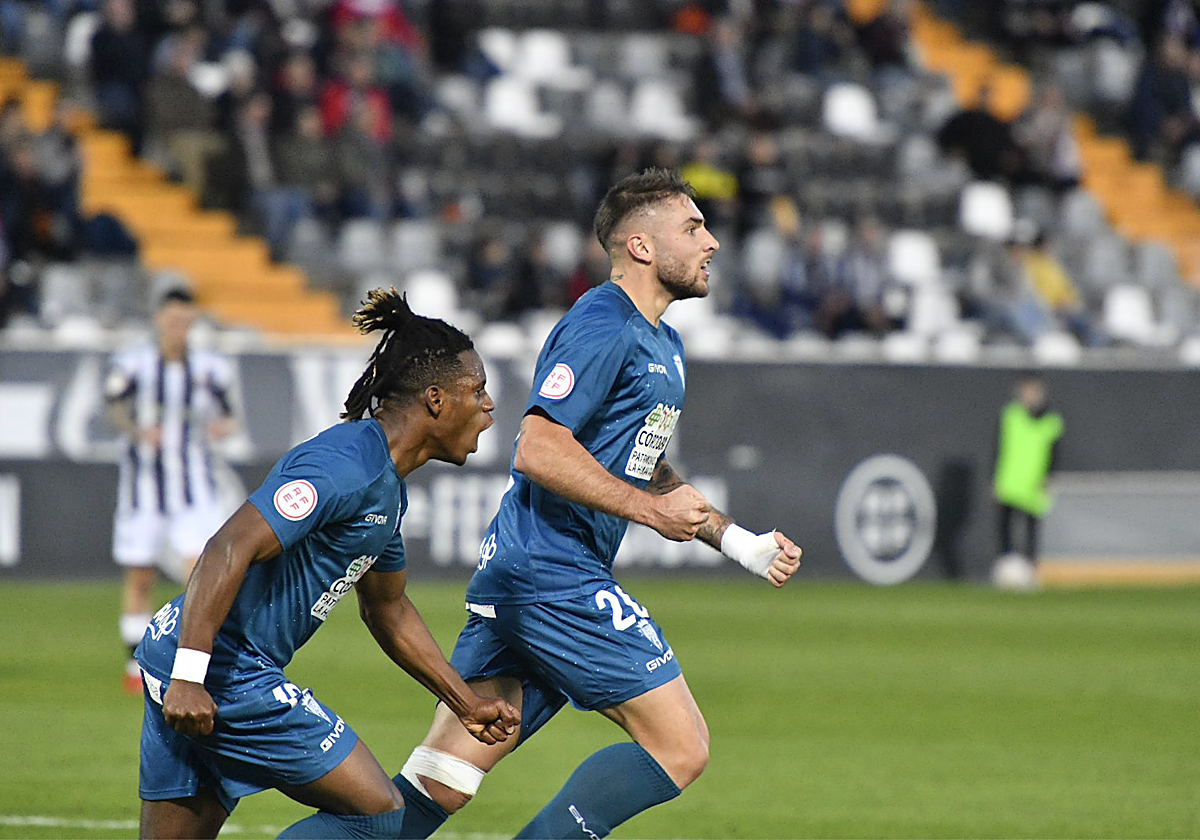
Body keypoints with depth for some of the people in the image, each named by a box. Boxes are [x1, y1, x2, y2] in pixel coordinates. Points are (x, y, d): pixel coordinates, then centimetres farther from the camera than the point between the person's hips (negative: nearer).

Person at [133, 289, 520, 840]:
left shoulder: (387, 486, 17)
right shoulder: (346, 465, -16)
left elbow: (388, 611, 32)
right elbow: (230, 548, -24)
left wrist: (466, 704, 33)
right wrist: (188, 677, -28)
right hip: (225, 670, -10)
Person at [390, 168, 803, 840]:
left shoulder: (665, 346, 22)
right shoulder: (602, 326, -11)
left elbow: (643, 469, 32)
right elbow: (537, 450, -19)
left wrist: (739, 543, 23)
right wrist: (650, 509, -18)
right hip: (556, 576, -10)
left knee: (442, 782, 3)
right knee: (681, 747, -8)